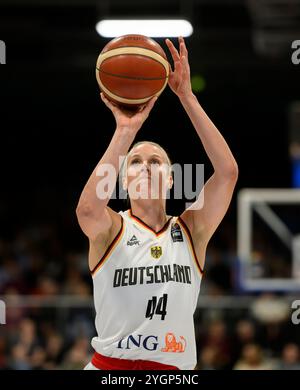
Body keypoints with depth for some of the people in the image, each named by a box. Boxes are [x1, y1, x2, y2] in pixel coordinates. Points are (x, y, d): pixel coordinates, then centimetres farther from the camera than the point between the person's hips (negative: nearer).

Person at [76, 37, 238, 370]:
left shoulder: (190, 231, 4)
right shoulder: (111, 230, -1)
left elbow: (227, 171, -9)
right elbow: (87, 209, -25)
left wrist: (187, 98, -14)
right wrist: (126, 130, -28)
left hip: (174, 368, 2)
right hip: (110, 366, -2)